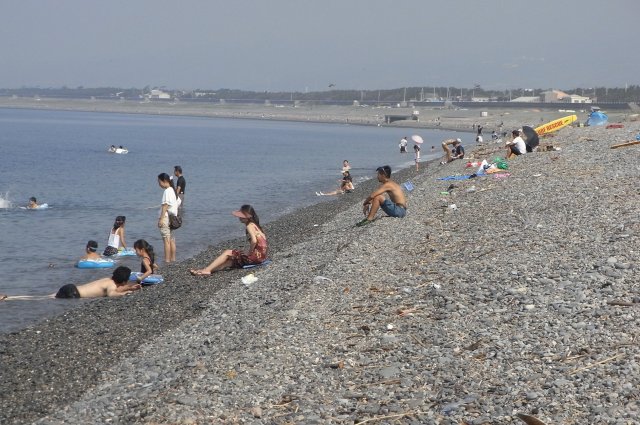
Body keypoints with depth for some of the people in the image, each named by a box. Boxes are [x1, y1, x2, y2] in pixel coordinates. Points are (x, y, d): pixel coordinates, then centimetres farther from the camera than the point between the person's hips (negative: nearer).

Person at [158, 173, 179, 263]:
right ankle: (173, 259, 16)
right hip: (172, 218, 10)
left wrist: (161, 219, -19)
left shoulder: (167, 191, -13)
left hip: (166, 218, -10)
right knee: (171, 240, 12)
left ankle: (167, 261, -11)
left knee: (166, 240, -10)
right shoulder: (172, 190, 16)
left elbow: (165, 205, -17)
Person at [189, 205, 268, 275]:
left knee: (227, 253, -3)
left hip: (256, 255, -9)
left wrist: (249, 253, -12)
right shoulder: (254, 225, 18)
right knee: (229, 261, 7)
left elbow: (254, 241, -24)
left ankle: (207, 270, -6)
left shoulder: (249, 226, -11)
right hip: (260, 255, 9)